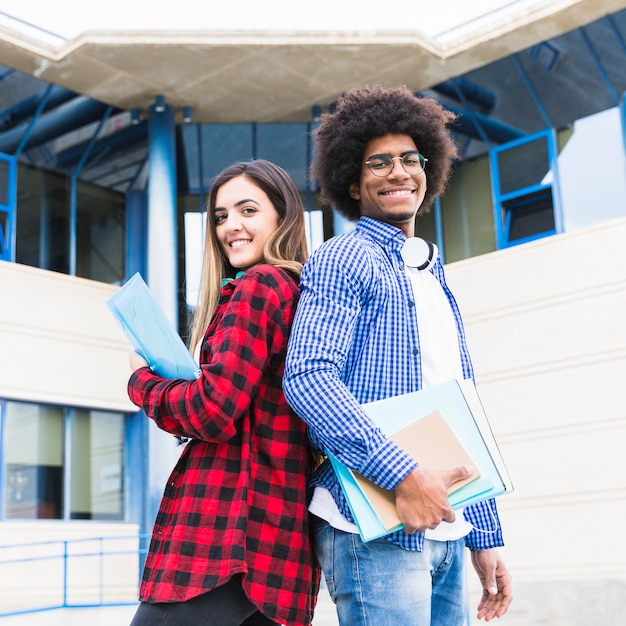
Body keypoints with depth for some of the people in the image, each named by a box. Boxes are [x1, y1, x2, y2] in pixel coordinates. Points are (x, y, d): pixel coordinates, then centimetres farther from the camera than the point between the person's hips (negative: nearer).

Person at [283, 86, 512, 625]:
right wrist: (403, 475, -25)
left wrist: (485, 535, 18)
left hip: (445, 533, 7)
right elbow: (308, 377, -18)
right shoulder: (343, 259, -3)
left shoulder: (436, 281, 21)